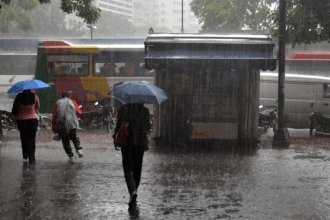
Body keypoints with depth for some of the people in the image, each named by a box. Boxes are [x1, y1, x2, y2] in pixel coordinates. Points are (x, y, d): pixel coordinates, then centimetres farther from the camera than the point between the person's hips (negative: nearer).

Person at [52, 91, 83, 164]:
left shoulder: (57, 103, 11)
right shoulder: (72, 102, 11)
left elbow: (54, 116, 5)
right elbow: (79, 113, 2)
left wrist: (53, 128, 8)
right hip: (73, 124, 1)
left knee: (66, 141, 9)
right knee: (74, 137, 24)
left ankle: (71, 157, 3)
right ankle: (78, 149, 1)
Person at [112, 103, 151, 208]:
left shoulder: (124, 109, -2)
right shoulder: (145, 110, 2)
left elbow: (120, 124, -9)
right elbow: (148, 127, 2)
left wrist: (115, 136, 6)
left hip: (127, 141, -2)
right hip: (141, 142, 2)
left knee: (128, 169, -1)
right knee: (137, 169, 15)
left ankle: (133, 191, -24)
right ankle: (134, 190, 23)